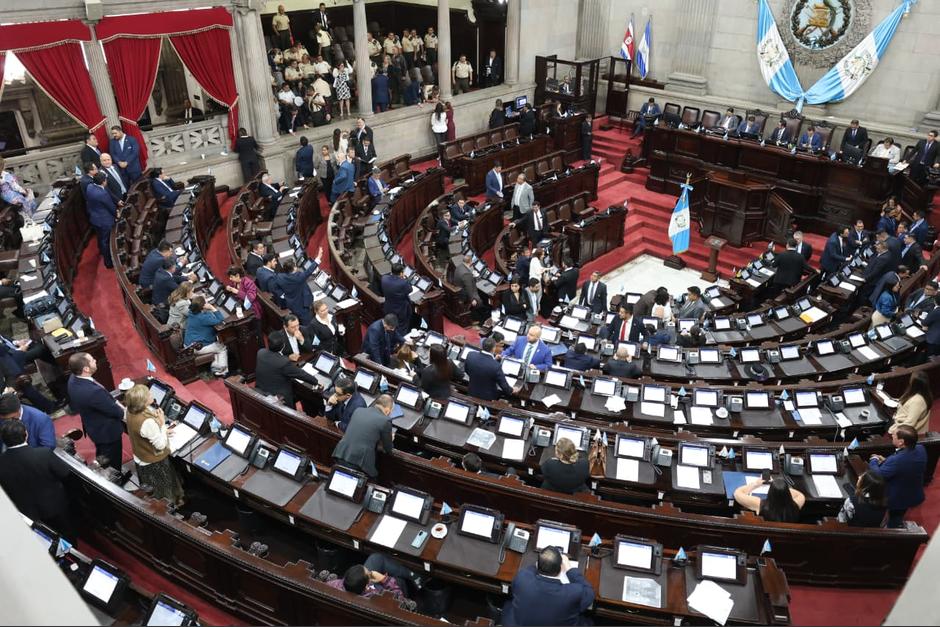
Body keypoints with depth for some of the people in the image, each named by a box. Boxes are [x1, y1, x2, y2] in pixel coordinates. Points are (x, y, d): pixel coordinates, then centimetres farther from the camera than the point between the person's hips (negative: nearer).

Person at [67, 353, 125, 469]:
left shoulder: (74, 379, -16)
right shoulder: (93, 391, -42)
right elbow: (115, 411, -26)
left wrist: (115, 402, -6)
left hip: (94, 426, 9)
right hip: (107, 431, -9)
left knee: (102, 455, 34)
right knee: (113, 464, 18)